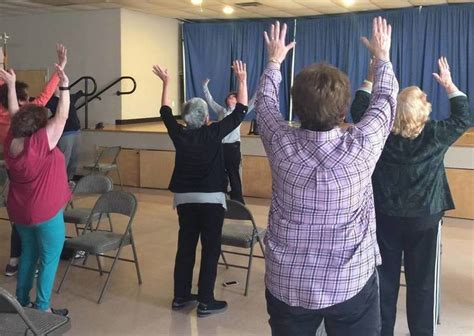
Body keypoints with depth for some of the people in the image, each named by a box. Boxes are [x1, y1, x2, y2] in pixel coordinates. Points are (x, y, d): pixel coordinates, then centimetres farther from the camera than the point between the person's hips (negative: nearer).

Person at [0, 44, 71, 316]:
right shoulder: (40, 143, -21)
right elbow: (62, 117, -21)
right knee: (49, 259, 4)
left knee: (29, 254, 21)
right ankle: (42, 308, 8)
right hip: (46, 213, -7)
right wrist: (64, 86, -21)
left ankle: (22, 301, 29)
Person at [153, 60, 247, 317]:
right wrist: (242, 80, -2)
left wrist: (166, 83, 25)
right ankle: (205, 302, 4)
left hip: (184, 197, 5)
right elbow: (240, 111, -7)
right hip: (211, 198, -5)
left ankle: (180, 296, 20)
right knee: (210, 249, 2)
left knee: (185, 246, 12)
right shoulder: (213, 133, -13)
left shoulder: (179, 133, -2)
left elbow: (165, 112, 15)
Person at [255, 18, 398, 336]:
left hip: (287, 285, 2)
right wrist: (382, 56, 20)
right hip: (353, 284, -1)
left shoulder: (281, 143, -16)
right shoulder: (361, 146, -18)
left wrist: (274, 61, 24)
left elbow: (266, 101, 7)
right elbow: (386, 100, 2)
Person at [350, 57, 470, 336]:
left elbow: (359, 110, 7)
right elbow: (464, 118, 5)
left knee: (385, 279, 11)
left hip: (385, 217, 1)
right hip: (425, 219, -1)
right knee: (422, 281, 10)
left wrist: (372, 78, 12)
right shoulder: (435, 135, -12)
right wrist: (449, 85, 11)